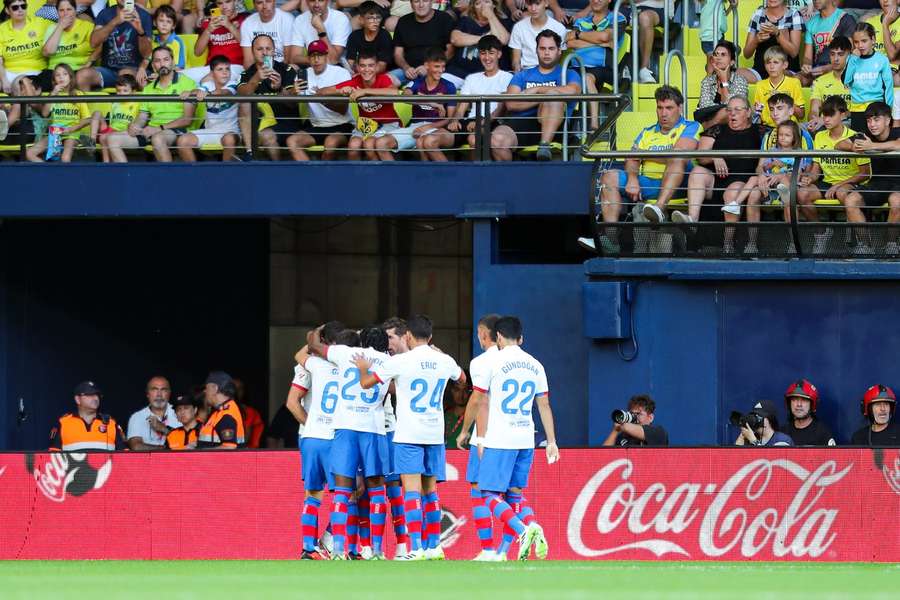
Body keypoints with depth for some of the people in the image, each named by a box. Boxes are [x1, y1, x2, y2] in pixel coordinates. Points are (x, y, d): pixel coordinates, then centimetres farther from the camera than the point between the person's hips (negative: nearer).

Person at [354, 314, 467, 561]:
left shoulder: (399, 361, -10)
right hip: (435, 435, 5)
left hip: (409, 435, -5)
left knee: (412, 491, -8)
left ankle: (416, 548, -17)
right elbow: (462, 380, 28)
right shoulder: (445, 361, 4)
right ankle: (433, 546, 15)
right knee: (430, 491, 14)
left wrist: (363, 368, 19)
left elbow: (366, 383, -3)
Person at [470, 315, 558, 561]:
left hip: (498, 440, -5)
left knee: (491, 495, -4)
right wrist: (551, 442, 14)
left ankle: (524, 530, -26)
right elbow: (544, 406, 12)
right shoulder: (535, 365, 11)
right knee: (515, 494, 12)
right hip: (526, 440, 5)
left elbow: (482, 403, -3)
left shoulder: (494, 361, -3)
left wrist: (481, 439, 2)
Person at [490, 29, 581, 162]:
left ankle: (544, 146, -39)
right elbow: (511, 104, 6)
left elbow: (571, 91, -7)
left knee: (553, 95, -33)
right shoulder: (522, 75, 25)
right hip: (520, 122, 1)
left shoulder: (568, 75, 20)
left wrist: (537, 89, 2)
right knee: (497, 140, -33)